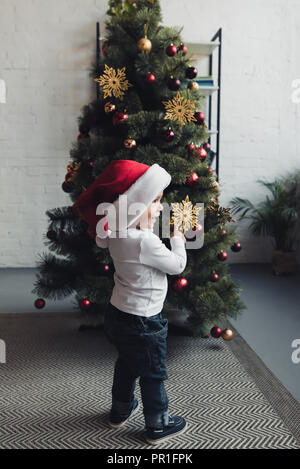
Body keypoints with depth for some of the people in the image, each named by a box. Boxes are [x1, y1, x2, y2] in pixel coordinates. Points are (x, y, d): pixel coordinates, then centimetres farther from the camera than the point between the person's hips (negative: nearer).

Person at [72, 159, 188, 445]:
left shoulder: (118, 234, -4)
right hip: (142, 323, -8)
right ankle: (158, 426, 31)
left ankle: (120, 410, 48)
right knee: (153, 375, 12)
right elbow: (177, 265, -17)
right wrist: (177, 239, -2)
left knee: (126, 364, 28)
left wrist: (165, 236, 2)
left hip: (118, 313, 8)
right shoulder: (145, 242, -30)